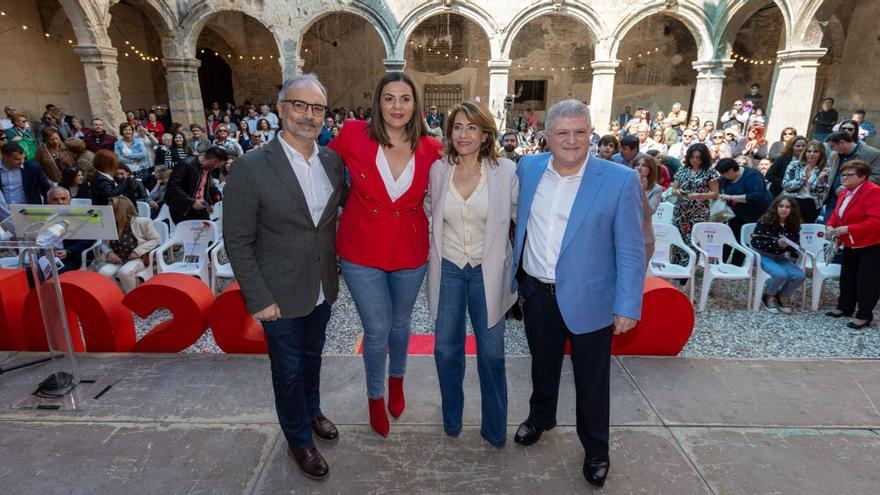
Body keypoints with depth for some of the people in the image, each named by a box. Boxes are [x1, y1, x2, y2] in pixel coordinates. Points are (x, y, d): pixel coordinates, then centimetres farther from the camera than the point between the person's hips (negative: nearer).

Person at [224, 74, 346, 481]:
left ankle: (312, 411, 52)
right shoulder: (251, 167, -17)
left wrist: (334, 271, 6)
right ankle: (299, 439, 39)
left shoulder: (333, 161, -3)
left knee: (312, 357, 25)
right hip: (281, 294, -4)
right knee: (288, 370, 15)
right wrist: (259, 298, -14)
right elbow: (238, 241, -13)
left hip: (322, 289, 4)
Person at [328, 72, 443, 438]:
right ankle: (375, 396, 37)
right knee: (377, 329, 8)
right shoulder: (354, 135, -12)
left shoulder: (431, 149, -8)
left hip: (411, 252, 2)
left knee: (400, 322, 22)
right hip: (362, 253, -2)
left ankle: (397, 380, 52)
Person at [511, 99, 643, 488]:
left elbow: (631, 250, -11)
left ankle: (596, 450, 38)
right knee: (543, 364, 24)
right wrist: (517, 277, 12)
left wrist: (628, 306, -13)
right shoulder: (528, 168, -2)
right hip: (536, 292, 3)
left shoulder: (621, 180, -13)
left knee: (592, 380, 14)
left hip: (587, 299, -3)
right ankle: (540, 417, 51)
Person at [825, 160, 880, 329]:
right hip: (850, 245, 9)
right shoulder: (845, 192, 6)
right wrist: (831, 226, -5)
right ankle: (845, 307, 31)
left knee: (866, 280, -2)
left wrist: (847, 229, -29)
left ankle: (864, 316, 8)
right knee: (847, 277, 17)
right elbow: (837, 214, 15)